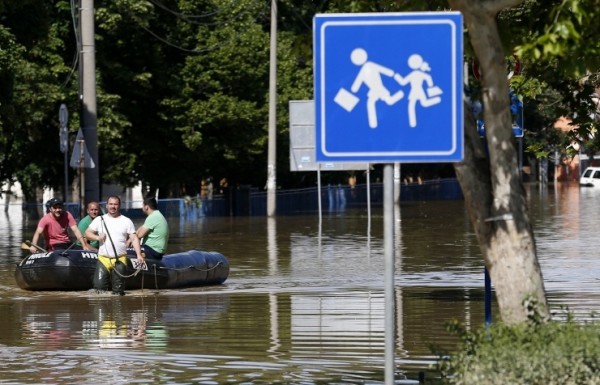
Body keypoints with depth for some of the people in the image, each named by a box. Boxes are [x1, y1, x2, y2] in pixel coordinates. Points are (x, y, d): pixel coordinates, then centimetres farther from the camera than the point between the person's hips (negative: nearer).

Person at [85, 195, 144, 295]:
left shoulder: (126, 221, 7)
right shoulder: (99, 220, 10)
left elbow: (134, 239, 2)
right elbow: (87, 233, 10)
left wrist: (139, 255, -10)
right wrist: (97, 237, -10)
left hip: (120, 260, -1)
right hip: (103, 259, 1)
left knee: (118, 291, -2)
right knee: (99, 287, -10)